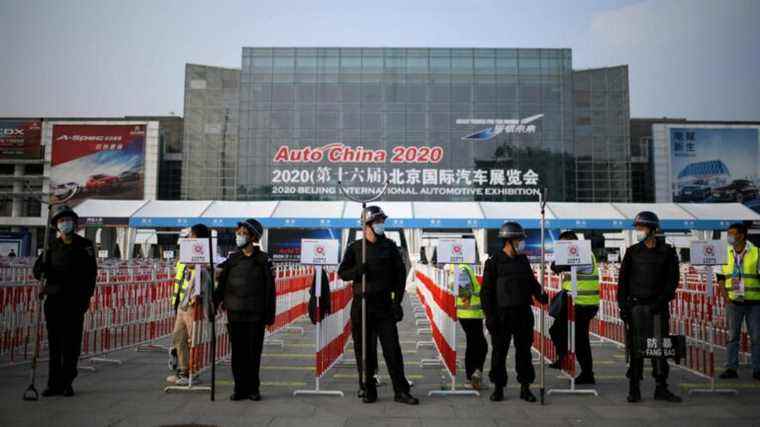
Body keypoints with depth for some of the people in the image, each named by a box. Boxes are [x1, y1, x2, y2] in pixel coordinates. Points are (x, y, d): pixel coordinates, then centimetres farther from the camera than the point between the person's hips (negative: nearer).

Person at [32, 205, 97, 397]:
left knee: (71, 343, 0)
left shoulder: (85, 245, 3)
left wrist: (86, 297, -6)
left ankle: (66, 383, 9)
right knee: (54, 344, 6)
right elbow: (38, 269, 10)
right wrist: (41, 270, -14)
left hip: (75, 301, -3)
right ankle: (54, 383, 12)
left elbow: (91, 273, 1)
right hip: (54, 299, 3)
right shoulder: (52, 246, 11)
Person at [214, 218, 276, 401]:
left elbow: (269, 289, 0)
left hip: (256, 315, -2)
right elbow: (222, 285, 8)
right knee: (238, 353, 5)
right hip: (235, 314, 2)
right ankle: (240, 388, 15)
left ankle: (253, 388, 16)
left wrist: (270, 315, -2)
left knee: (254, 353, 5)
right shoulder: (232, 259, 7)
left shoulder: (263, 260, 0)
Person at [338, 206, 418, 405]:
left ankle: (401, 391, 5)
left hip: (384, 304, 0)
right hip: (361, 305, 0)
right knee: (365, 350, 5)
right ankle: (368, 390, 16)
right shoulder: (355, 248, 5)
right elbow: (342, 273, 7)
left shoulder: (389, 246, 8)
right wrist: (357, 270, -14)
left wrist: (397, 301, 0)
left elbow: (400, 274, 7)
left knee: (392, 348, -1)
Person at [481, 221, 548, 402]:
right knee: (499, 352, 4)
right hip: (502, 314, -4)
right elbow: (486, 291, -7)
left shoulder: (523, 261, 11)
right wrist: (489, 315, -12)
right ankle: (498, 388, 15)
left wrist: (541, 295, -5)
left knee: (524, 351, 9)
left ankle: (525, 388, 18)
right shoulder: (494, 262, -5)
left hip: (523, 314, 5)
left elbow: (532, 282, 16)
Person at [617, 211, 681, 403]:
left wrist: (661, 301, -10)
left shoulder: (667, 252, 4)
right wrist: (623, 305, -3)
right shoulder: (632, 252, 6)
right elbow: (623, 279, 5)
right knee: (636, 348, 1)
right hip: (636, 306, 0)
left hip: (658, 306, 0)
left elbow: (673, 279, 1)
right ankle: (634, 389, 7)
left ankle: (661, 388, 12)